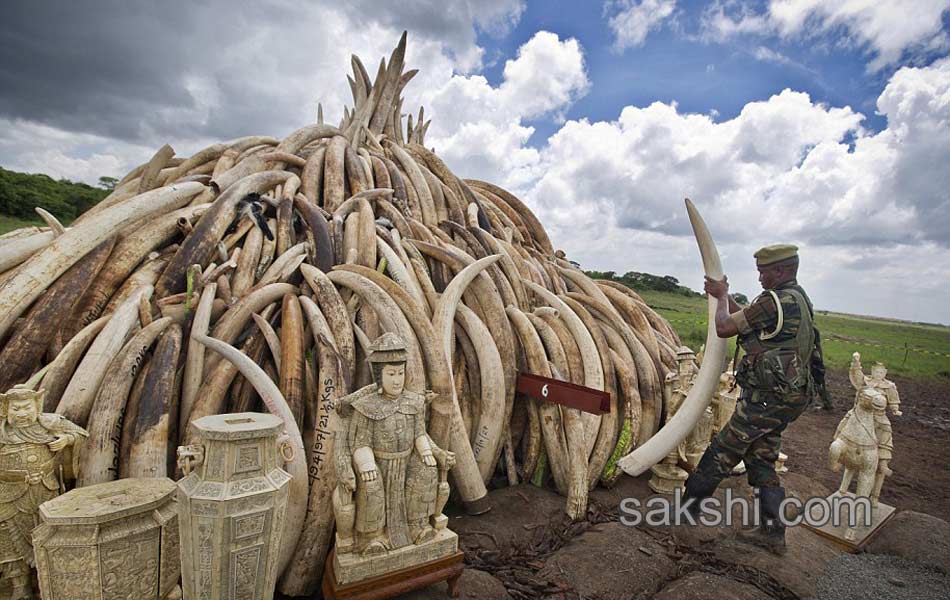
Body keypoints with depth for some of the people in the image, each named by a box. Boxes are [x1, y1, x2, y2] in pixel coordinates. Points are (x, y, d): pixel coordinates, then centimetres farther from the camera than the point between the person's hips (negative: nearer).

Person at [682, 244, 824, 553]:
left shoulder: (774, 301, -20)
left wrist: (722, 296, 1)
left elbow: (724, 328, -16)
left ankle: (691, 500, 19)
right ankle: (772, 532, 23)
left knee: (724, 451, 4)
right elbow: (748, 321, 23)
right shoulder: (799, 299, 12)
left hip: (766, 398, -9)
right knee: (761, 460, 17)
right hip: (790, 397, 10)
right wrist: (724, 296, 22)